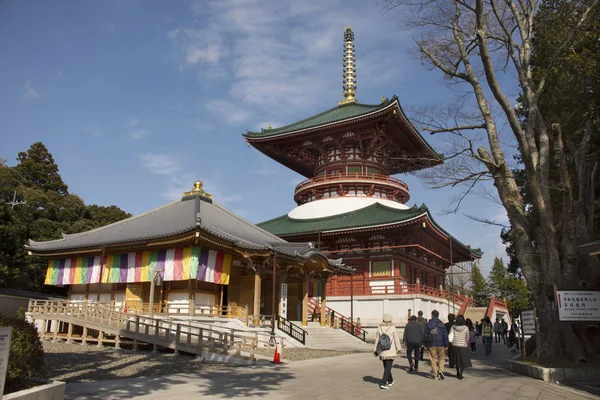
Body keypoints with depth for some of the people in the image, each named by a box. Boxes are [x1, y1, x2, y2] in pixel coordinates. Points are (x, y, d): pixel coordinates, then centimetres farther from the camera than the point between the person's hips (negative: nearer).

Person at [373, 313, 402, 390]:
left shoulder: (379, 328, -5)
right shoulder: (392, 328, -11)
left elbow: (377, 340, -2)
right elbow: (396, 339, -5)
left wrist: (375, 350, 6)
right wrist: (398, 349, 8)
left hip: (382, 352, 3)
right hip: (391, 352, -3)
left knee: (386, 367, 20)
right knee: (388, 368, 1)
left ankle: (390, 381, 36)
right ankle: (383, 383, -9)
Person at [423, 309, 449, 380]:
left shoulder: (428, 324, 0)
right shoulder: (441, 324, -1)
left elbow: (425, 335, 0)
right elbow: (445, 335, -2)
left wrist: (425, 344, 9)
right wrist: (446, 345, 4)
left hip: (432, 345, 0)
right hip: (441, 344, 0)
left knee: (433, 359, 6)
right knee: (442, 358, 15)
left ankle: (436, 375, 5)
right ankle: (440, 370, -7)